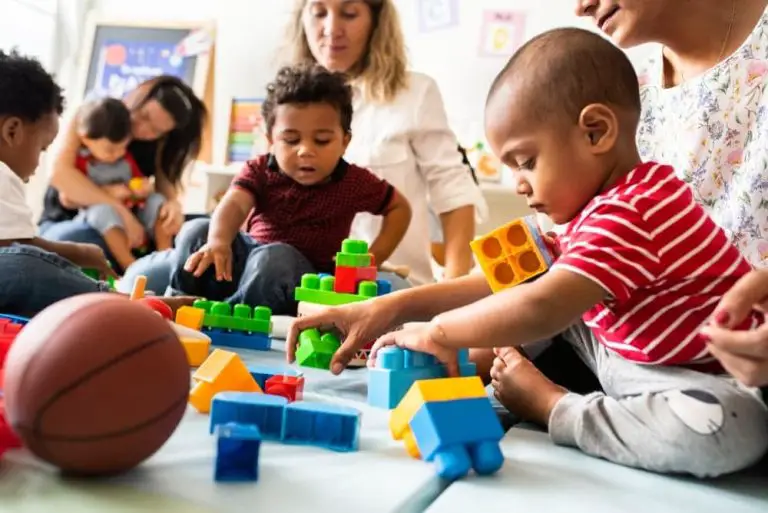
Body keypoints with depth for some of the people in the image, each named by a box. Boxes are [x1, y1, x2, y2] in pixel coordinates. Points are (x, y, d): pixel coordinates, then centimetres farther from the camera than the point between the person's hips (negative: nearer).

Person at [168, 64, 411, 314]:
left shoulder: (353, 182, -9)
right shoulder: (260, 171, -5)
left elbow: (400, 207, 3)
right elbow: (233, 204, -25)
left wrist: (372, 258, -8)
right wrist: (218, 241, -48)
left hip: (303, 275, -3)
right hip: (249, 255, 4)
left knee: (273, 258, -38)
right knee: (197, 231, -15)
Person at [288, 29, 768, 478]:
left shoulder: (629, 214, -29)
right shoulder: (604, 206, 6)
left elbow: (540, 309, -39)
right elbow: (511, 281, 7)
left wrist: (439, 331, -24)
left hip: (709, 380, -8)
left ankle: (549, 404, -24)